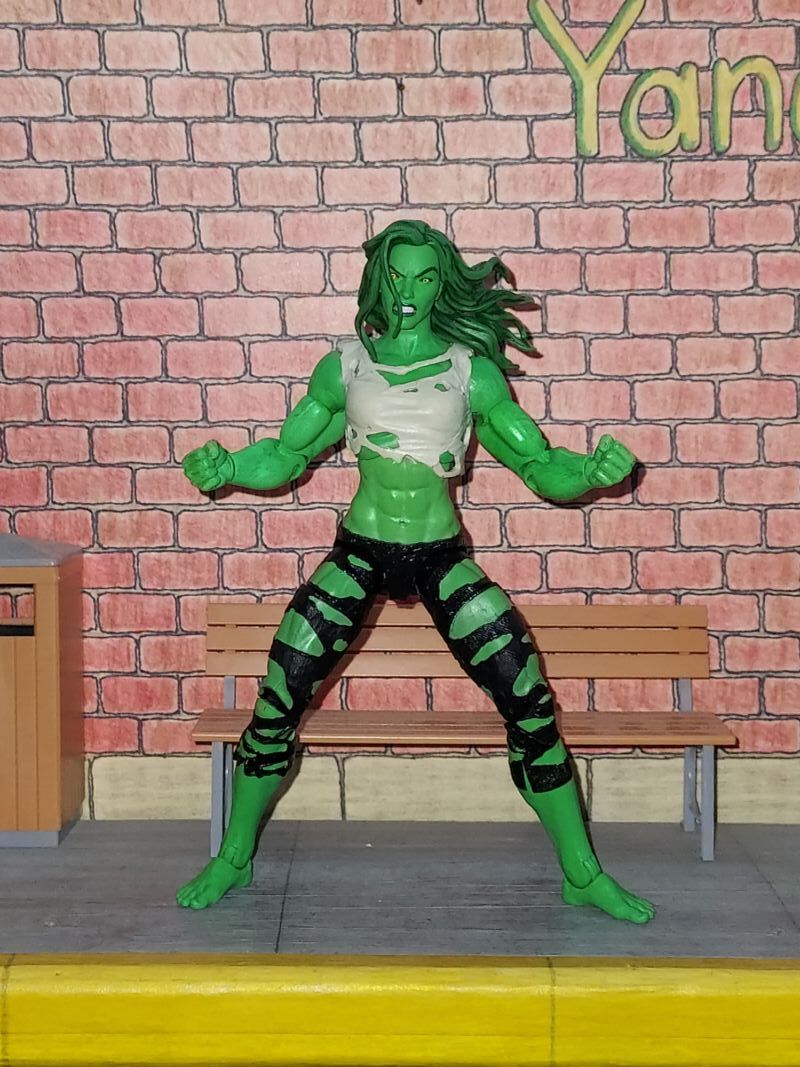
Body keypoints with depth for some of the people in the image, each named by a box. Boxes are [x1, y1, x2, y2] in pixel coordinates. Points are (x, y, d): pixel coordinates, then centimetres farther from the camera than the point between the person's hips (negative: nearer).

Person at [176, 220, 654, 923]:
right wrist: (225, 468, -10)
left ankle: (583, 874, 8)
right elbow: (285, 456, 8)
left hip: (442, 558, 0)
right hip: (359, 553, 1)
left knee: (530, 700, -8)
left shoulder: (471, 371, -2)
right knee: (278, 698, -5)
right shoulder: (345, 366, 1)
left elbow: (542, 467, -1)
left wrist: (592, 470, -21)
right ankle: (234, 859, 19)